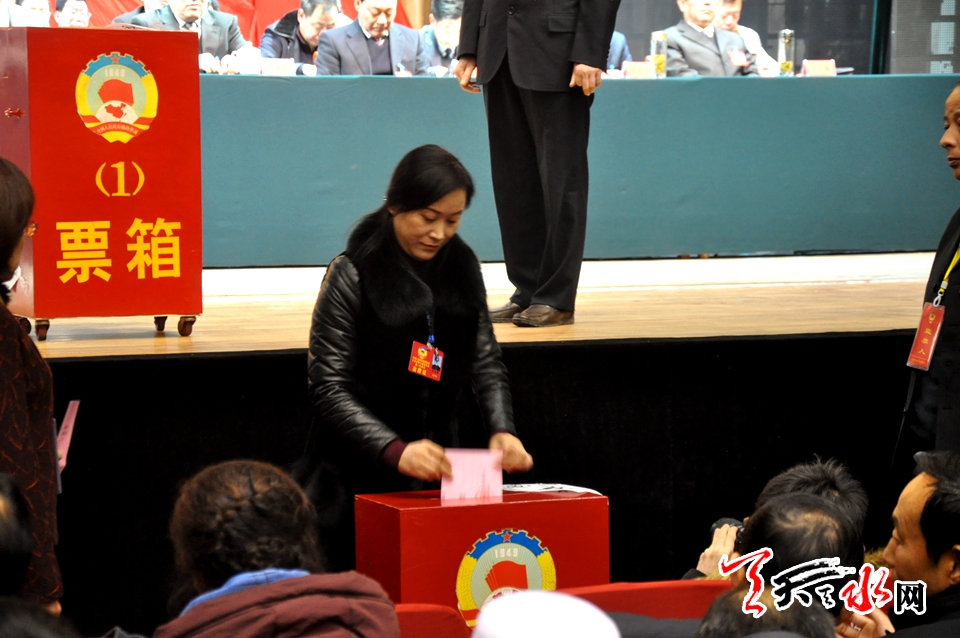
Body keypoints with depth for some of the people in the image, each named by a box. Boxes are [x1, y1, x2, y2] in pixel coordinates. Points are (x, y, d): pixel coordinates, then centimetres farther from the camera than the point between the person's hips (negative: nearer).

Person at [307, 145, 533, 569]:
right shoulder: (352, 276, -11)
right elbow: (330, 390, -15)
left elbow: (485, 362, 8)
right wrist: (395, 451, -29)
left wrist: (501, 430, -12)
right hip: (367, 477, -5)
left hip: (441, 467, 5)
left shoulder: (462, 268, 6)